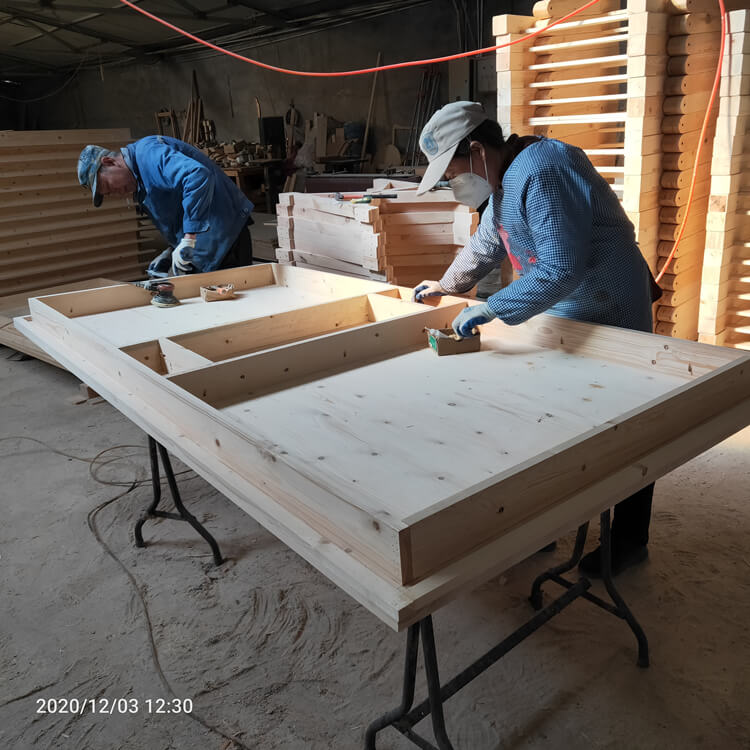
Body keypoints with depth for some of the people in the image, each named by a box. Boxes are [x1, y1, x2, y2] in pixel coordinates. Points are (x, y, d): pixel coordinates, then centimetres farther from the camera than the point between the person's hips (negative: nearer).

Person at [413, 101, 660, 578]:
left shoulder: (541, 172, -26)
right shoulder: (505, 180, 7)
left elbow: (562, 268, -33)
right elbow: (487, 243, 24)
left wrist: (490, 310, -28)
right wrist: (447, 285, 29)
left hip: (613, 316, -10)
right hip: (561, 315, 10)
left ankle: (630, 542, 21)